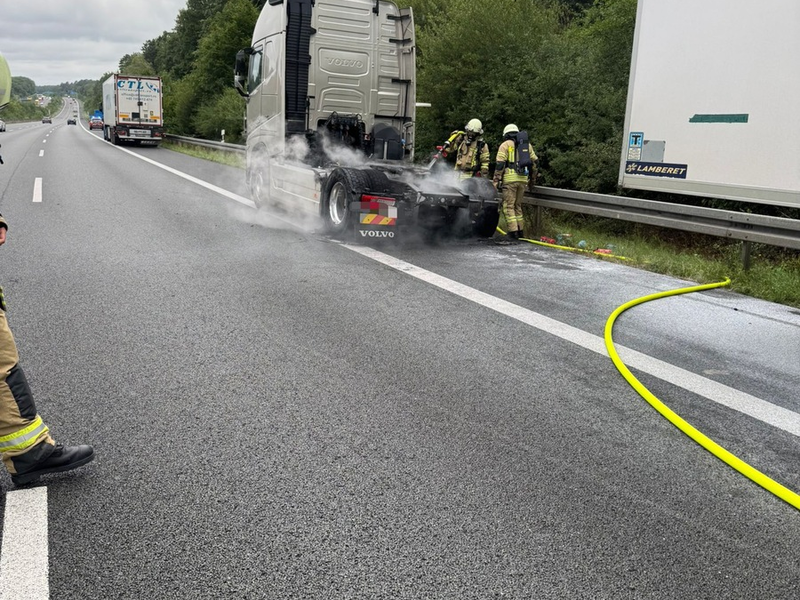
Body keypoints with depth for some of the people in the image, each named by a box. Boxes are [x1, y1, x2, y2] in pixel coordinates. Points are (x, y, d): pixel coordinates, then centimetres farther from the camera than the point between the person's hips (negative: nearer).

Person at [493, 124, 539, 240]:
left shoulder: (505, 145, 4)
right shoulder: (527, 144, 19)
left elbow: (500, 164, -6)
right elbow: (535, 162, 17)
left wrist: (496, 181, -5)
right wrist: (532, 180, 24)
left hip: (510, 178, -5)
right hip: (523, 178, 5)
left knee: (508, 206, 0)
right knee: (518, 205, 17)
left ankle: (513, 232, -7)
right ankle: (519, 231, 16)